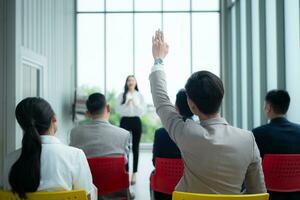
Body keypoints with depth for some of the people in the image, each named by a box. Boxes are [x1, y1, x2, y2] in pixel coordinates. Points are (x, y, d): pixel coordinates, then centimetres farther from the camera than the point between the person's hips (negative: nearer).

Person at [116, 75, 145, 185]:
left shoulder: (139, 95, 8)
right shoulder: (122, 95, 6)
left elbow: (142, 111, 2)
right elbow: (118, 110, 0)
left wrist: (135, 104, -13)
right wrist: (127, 104, -13)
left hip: (136, 121, 1)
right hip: (125, 121, -1)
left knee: (135, 148, 4)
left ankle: (134, 174, 9)